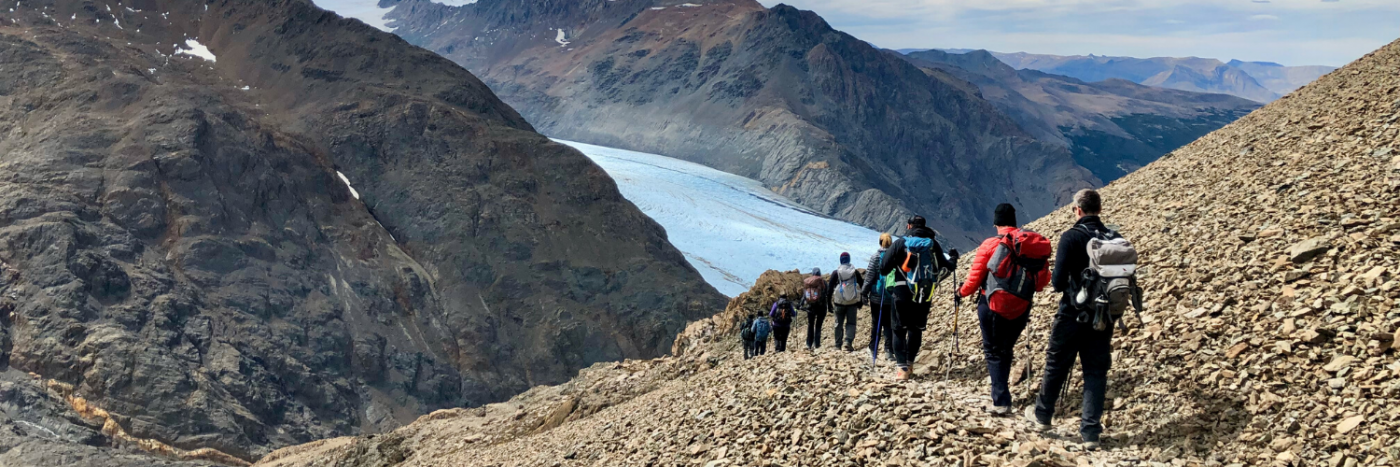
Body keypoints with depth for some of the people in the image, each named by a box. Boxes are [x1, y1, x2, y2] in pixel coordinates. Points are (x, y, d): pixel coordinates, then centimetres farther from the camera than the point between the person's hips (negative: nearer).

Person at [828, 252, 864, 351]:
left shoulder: (836, 272, -1)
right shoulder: (855, 272, 5)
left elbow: (830, 288, -3)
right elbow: (862, 286, 8)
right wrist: (860, 302, 13)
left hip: (839, 302, -1)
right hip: (853, 302, 1)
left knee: (839, 323, 10)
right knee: (851, 323, 3)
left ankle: (838, 343, 15)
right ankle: (848, 341, -15)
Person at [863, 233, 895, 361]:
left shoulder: (875, 257, -8)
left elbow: (869, 276, -9)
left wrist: (864, 292, -2)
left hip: (876, 296, -1)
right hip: (891, 297, 1)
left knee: (876, 323, 9)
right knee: (889, 324, 6)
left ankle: (873, 350, 15)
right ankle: (889, 350, -4)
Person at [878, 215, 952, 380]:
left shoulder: (900, 243, -4)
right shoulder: (933, 245, 2)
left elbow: (884, 268, -5)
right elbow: (944, 267, 12)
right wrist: (952, 260, 34)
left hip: (902, 294, -2)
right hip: (925, 295, 2)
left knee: (900, 330, 4)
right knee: (916, 329, 17)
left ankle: (901, 367, -6)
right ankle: (910, 363, 23)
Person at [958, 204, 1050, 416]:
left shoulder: (990, 245, -11)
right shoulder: (1035, 243, -1)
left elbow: (974, 279, -7)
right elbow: (1043, 279, 4)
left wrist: (962, 292, 13)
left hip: (993, 306, -4)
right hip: (1021, 308, 4)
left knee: (993, 352, 5)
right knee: (1006, 350, 20)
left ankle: (1001, 401, -6)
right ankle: (1001, 393, 30)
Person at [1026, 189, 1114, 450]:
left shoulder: (1071, 237, -14)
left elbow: (1058, 281, -17)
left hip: (1073, 315, -3)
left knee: (1056, 367, 15)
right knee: (1096, 373, 9)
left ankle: (1042, 416, 32)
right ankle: (1091, 432, 7)